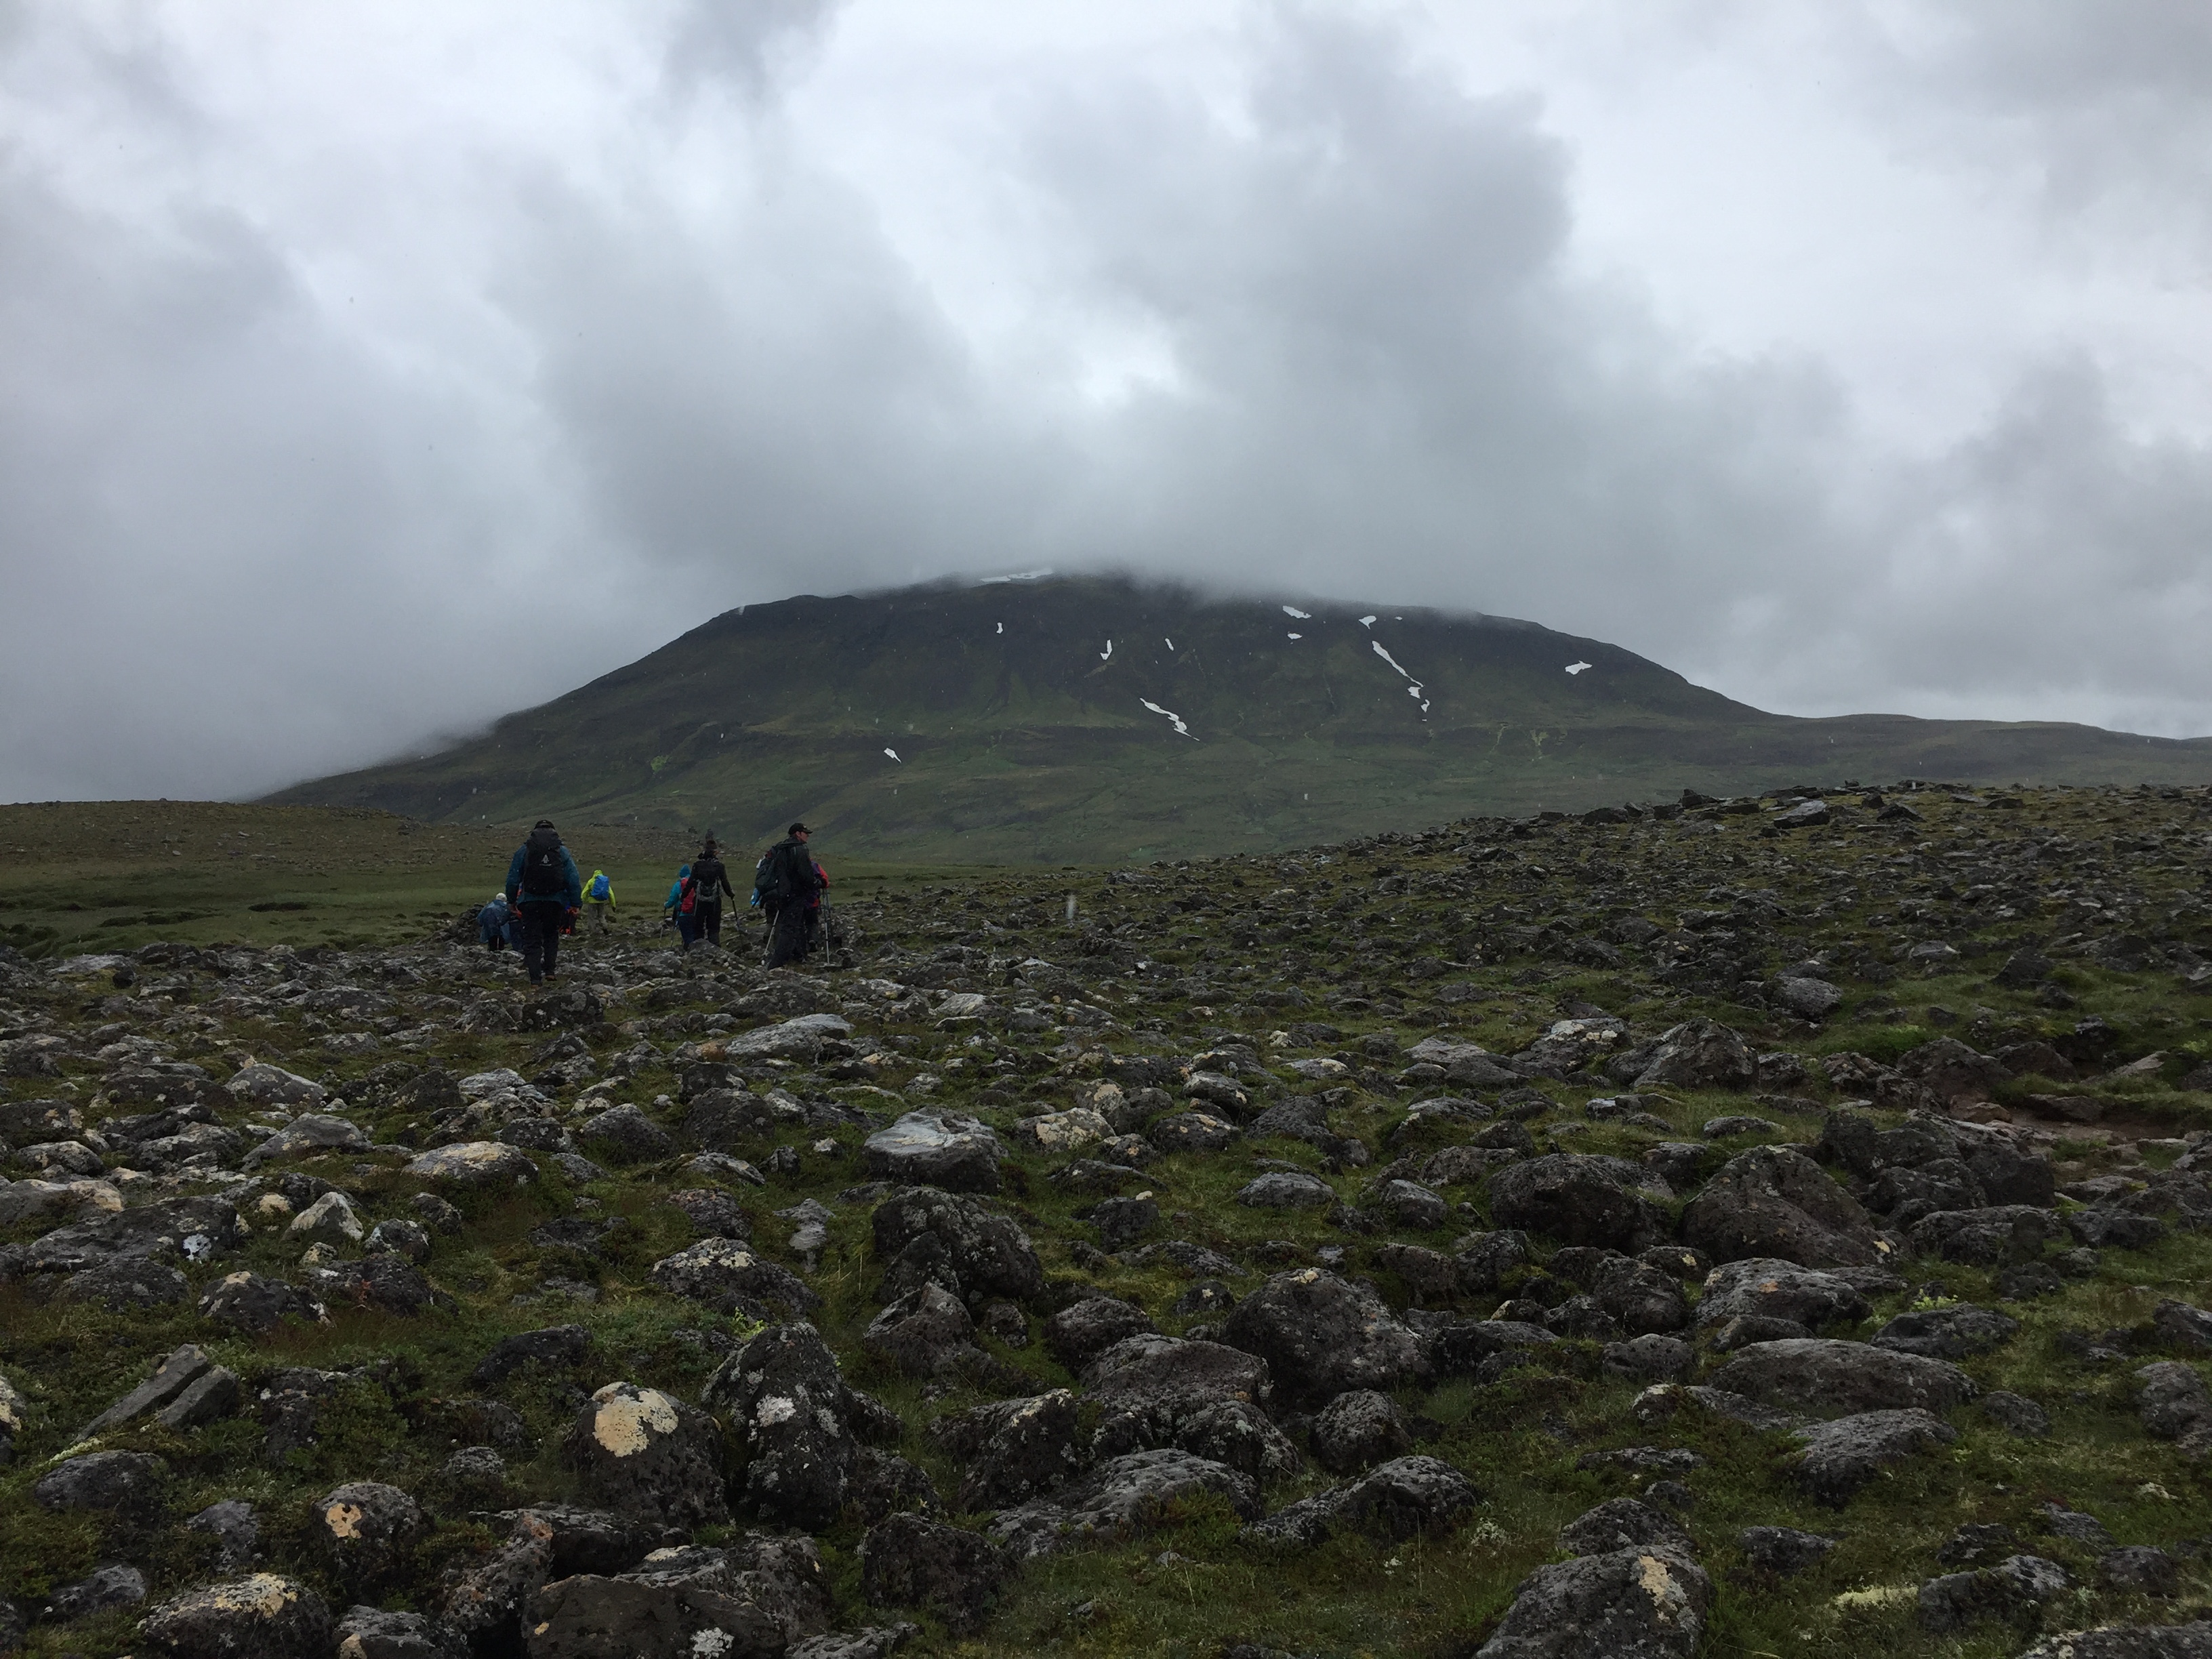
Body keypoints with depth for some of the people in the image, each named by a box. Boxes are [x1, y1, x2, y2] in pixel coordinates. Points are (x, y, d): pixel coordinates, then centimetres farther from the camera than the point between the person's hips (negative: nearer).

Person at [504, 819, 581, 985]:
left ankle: (535, 977, -5)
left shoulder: (523, 851, 3)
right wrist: (576, 903, 3)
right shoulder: (562, 851, 4)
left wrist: (512, 901, 15)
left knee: (532, 940, 3)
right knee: (551, 936, 20)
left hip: (530, 902, -1)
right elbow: (574, 880, 0)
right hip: (555, 902, 1)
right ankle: (549, 969, 10)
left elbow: (512, 879, 4)